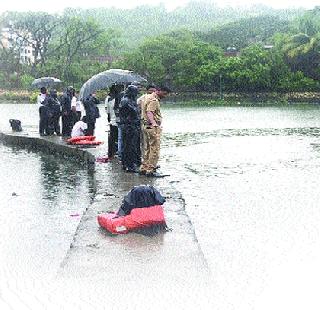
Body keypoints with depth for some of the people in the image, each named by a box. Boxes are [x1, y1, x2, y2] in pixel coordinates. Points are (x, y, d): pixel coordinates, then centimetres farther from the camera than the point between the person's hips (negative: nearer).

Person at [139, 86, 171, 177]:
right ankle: (150, 170, -6)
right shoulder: (154, 100, -15)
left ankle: (143, 168, 21)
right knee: (155, 149, -7)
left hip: (146, 126, 10)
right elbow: (149, 112, -28)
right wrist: (154, 123, -41)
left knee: (147, 149, 16)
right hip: (153, 127, -10)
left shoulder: (149, 97, 17)